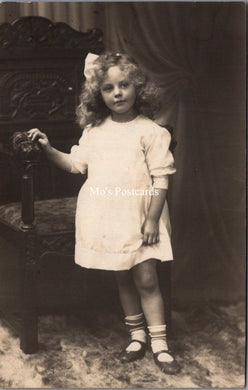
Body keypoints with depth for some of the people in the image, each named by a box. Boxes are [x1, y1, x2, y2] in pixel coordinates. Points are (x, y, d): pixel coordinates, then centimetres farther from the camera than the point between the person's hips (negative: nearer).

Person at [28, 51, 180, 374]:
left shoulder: (150, 131, -7)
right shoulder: (93, 131, 6)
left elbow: (161, 178, -9)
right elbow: (76, 164, 13)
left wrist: (152, 219, -12)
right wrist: (48, 148, 0)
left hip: (139, 219, -4)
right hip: (105, 219, 4)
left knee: (146, 279, -2)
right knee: (123, 279, 13)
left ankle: (159, 342, 9)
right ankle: (137, 336, 27)